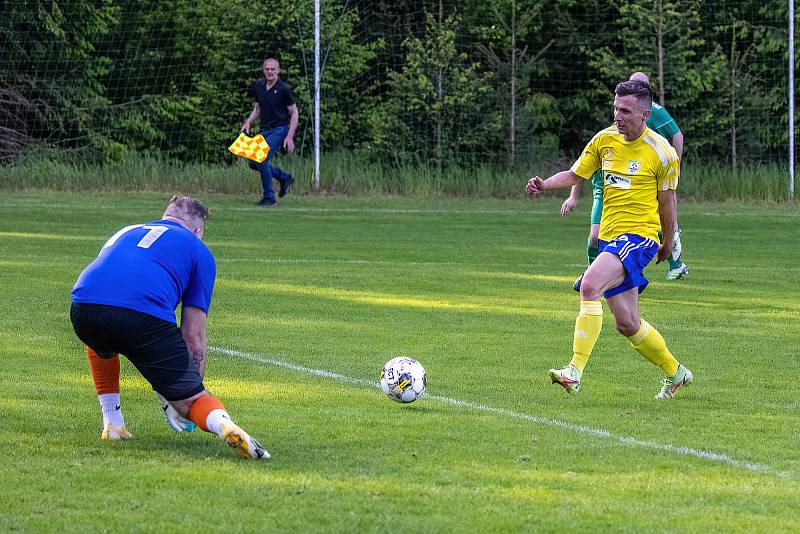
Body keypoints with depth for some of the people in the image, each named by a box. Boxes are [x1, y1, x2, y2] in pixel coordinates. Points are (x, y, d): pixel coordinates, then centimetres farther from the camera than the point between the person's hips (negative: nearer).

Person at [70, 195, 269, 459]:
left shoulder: (126, 232, 38)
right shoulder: (198, 250, 24)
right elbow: (193, 335, 18)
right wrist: (193, 387, 31)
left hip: (85, 306, 4)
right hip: (144, 316, -4)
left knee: (101, 343, 41)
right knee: (190, 398, 9)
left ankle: (112, 424, 31)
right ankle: (224, 425, -24)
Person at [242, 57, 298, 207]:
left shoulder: (284, 89, -13)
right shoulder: (258, 86, 5)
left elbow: (294, 112, -8)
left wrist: (290, 137, -14)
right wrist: (248, 122, 2)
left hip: (279, 129, -7)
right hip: (264, 130, 7)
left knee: (261, 160, -20)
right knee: (253, 163, 7)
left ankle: (269, 197, -6)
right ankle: (285, 178, 26)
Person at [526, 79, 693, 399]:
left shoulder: (662, 153, -9)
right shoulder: (604, 140, 4)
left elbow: (666, 203, 0)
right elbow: (575, 174, 11)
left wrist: (668, 245, 10)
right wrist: (544, 185, -8)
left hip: (639, 235, -6)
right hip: (609, 236, 6)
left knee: (590, 285, -30)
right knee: (627, 325, 10)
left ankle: (575, 372, -31)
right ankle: (675, 373, 33)